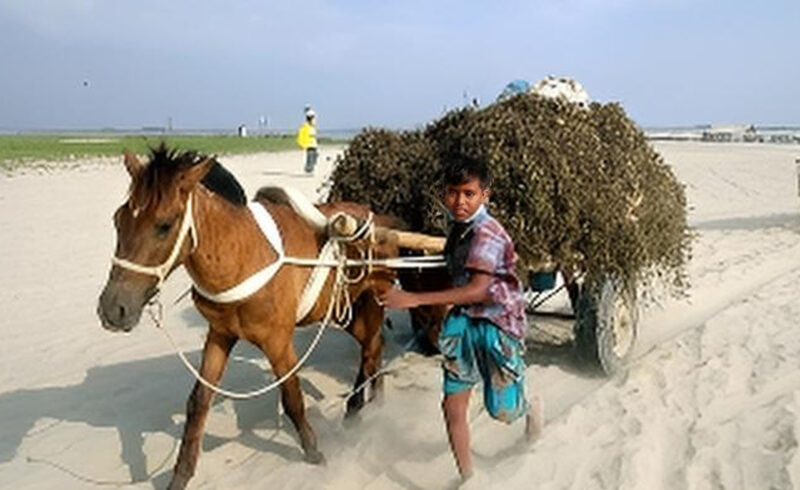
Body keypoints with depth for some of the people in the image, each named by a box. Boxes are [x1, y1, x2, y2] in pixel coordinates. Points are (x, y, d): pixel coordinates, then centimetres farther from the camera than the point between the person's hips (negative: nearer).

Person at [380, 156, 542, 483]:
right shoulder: (457, 228, 4)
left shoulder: (487, 232, -22)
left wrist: (414, 299, -35)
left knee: (501, 410, 6)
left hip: (498, 324, -6)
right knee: (453, 406, 3)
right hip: (463, 321, 7)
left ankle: (531, 408, 43)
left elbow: (477, 290, -31)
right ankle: (467, 477, 21)